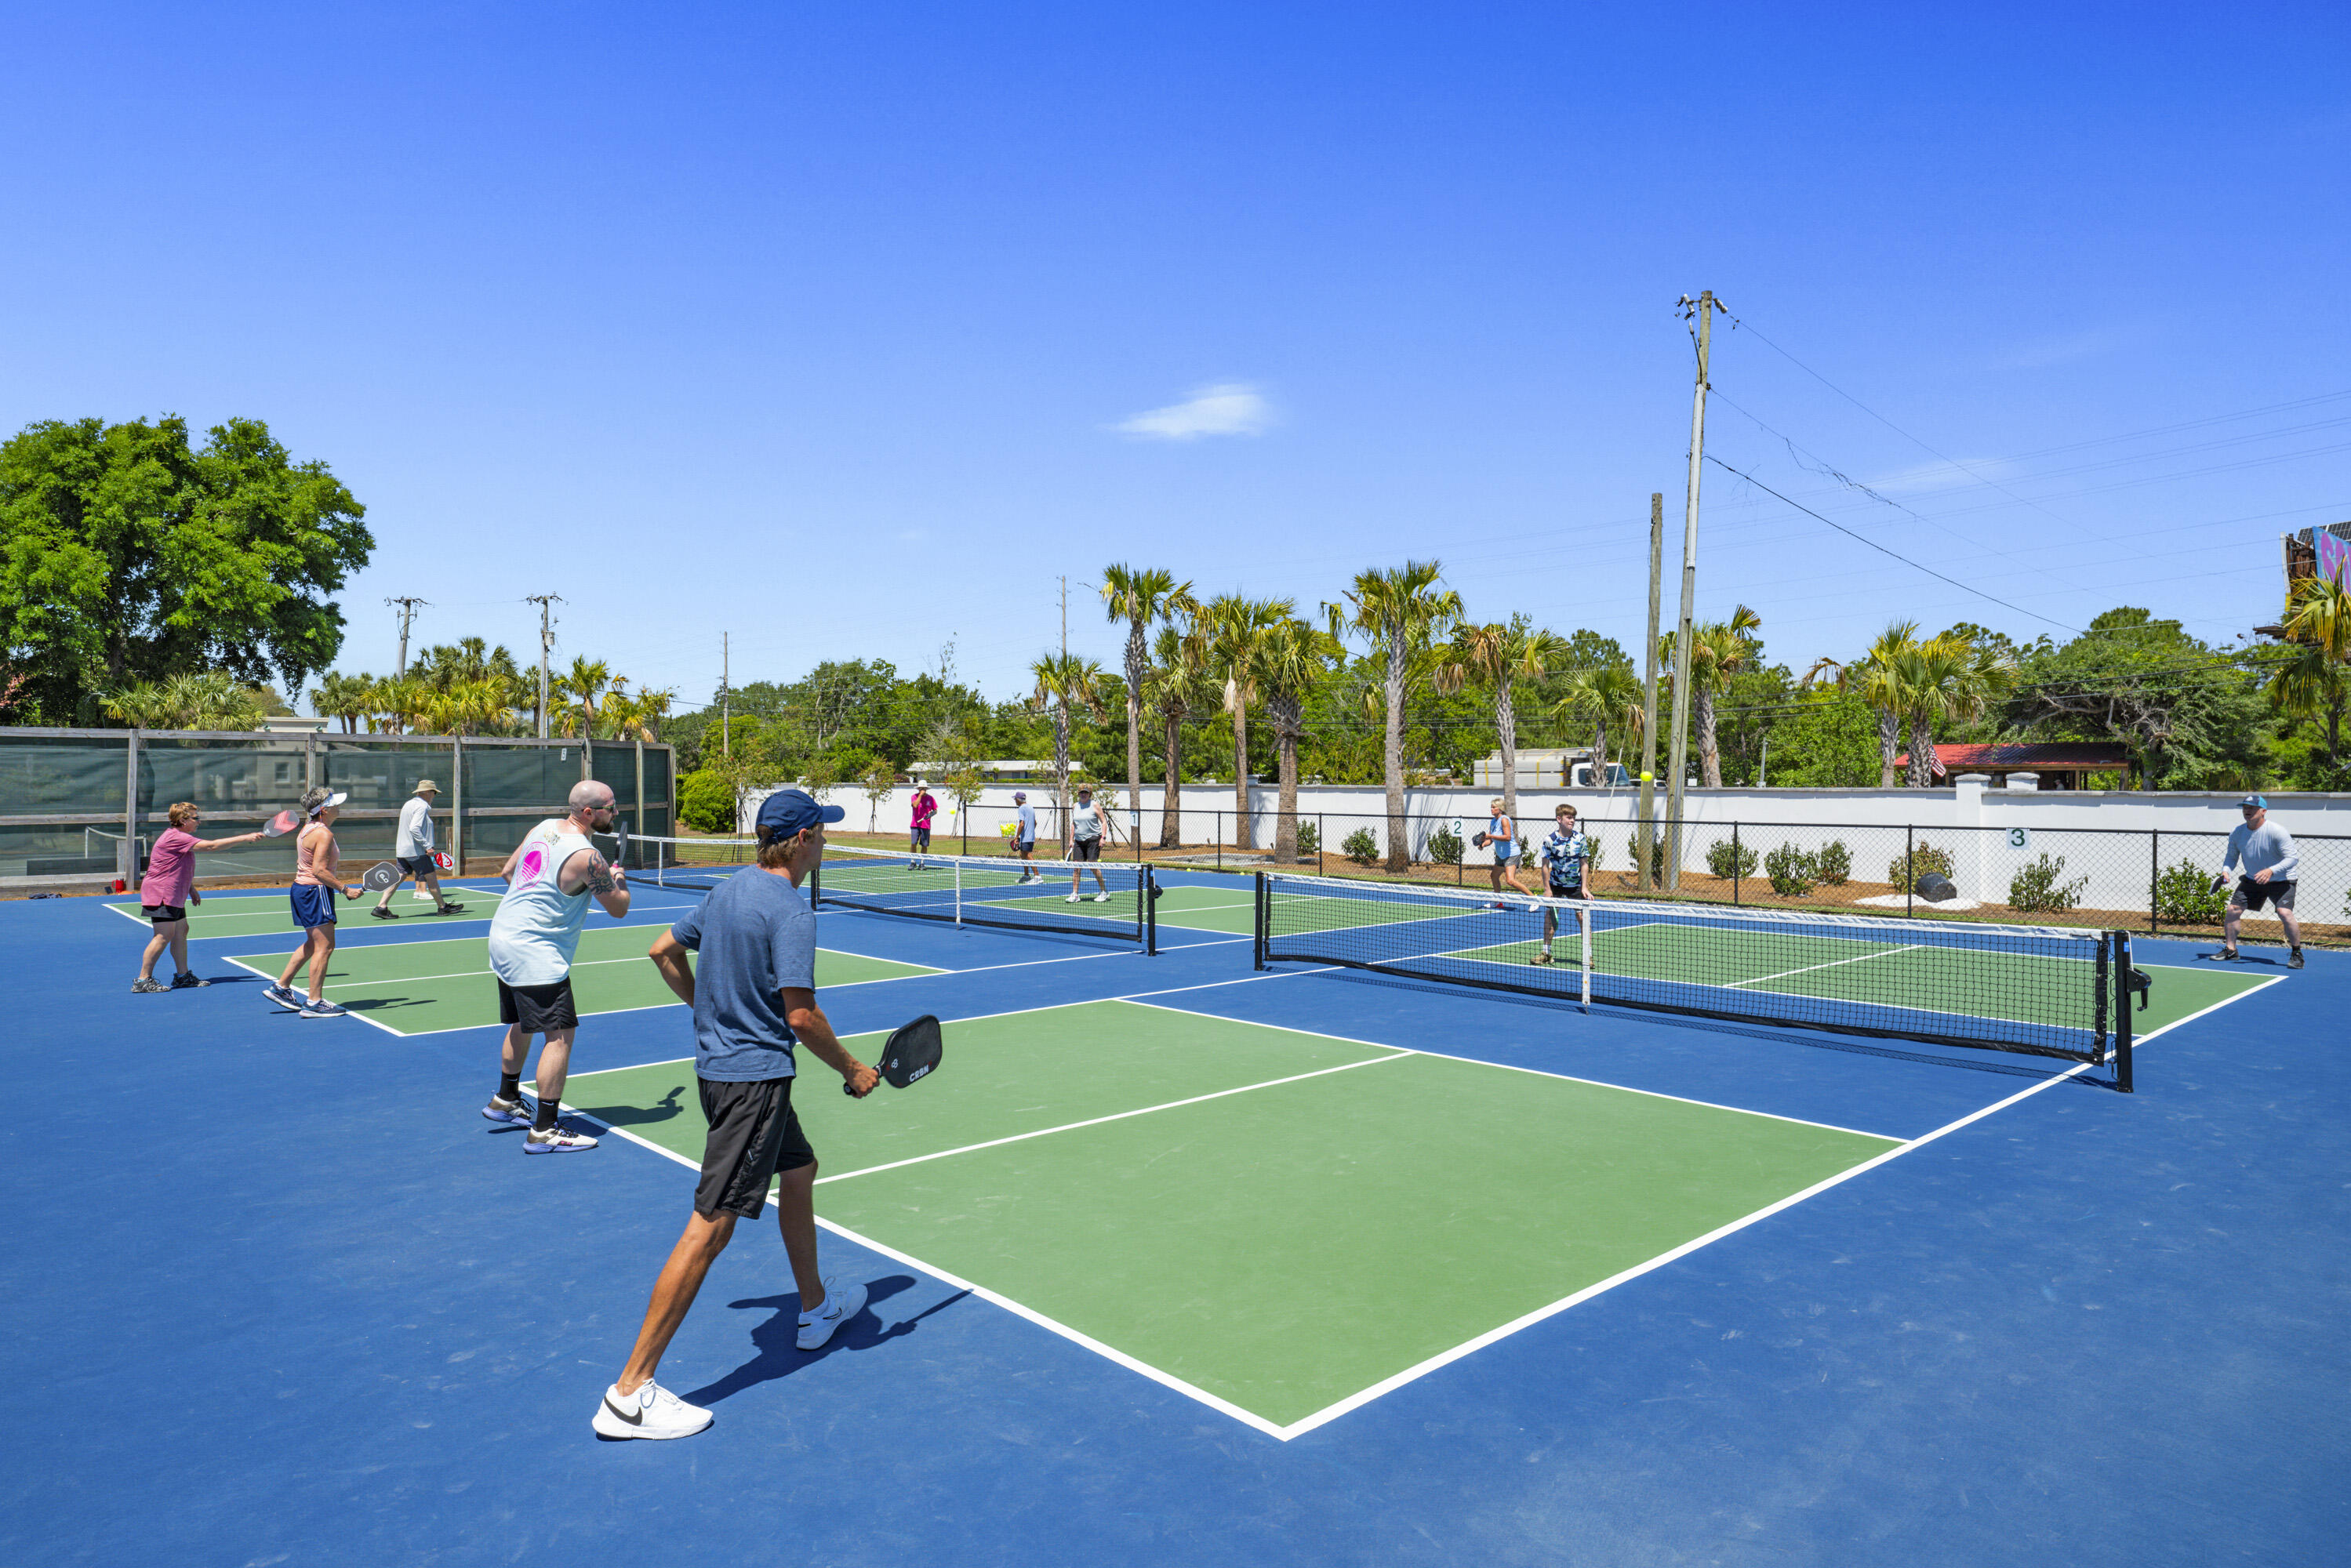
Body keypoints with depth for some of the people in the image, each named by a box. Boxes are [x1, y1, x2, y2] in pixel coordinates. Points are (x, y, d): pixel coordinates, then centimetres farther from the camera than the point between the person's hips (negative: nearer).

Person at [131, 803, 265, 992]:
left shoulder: (179, 838, 17)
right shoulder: (175, 838, -18)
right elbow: (211, 845, -23)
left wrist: (191, 889, 24)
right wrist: (245, 838, -22)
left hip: (174, 896, 11)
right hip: (161, 895, -11)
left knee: (181, 931, 11)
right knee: (164, 936, -11)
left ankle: (183, 975, 17)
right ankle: (142, 980, -7)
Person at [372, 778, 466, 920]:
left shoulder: (409, 804, 18)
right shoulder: (421, 806, -14)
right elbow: (414, 829, -24)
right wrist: (427, 846, -22)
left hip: (402, 850, 9)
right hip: (416, 851, -9)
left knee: (399, 878, 8)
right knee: (431, 877, 0)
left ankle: (381, 907, 3)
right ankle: (442, 907, 7)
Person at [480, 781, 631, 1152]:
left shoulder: (544, 827, 5)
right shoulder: (586, 856, -20)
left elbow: (507, 871, 19)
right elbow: (619, 908, -8)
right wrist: (620, 879, 11)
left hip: (504, 937, 10)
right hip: (536, 953, -10)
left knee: (522, 1026, 25)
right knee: (560, 1035, -7)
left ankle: (505, 1101, 41)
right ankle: (544, 1132, -5)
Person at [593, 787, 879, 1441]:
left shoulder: (728, 891, 8)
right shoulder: (790, 910, -19)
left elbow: (664, 950, 18)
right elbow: (801, 1014, -22)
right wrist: (852, 1071, -9)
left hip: (719, 1062, 10)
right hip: (755, 1078, -10)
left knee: (799, 1171, 25)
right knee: (710, 1227, -6)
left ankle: (817, 1307, 42)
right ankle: (630, 1392, -1)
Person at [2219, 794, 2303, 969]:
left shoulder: (2277, 832, -21)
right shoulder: (2236, 833, -5)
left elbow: (2292, 858, -24)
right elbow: (2231, 856, 7)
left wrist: (2271, 871, -39)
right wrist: (2225, 870, -13)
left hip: (2281, 881, -5)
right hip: (2252, 880, 5)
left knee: (2285, 913, -23)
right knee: (2232, 910, 0)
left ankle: (2296, 954, -5)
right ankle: (2230, 949, 16)